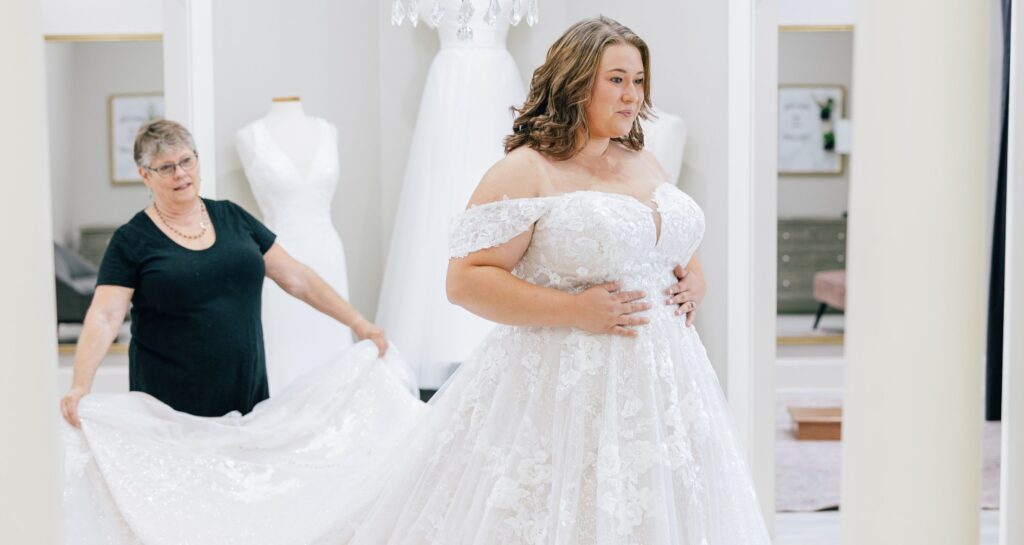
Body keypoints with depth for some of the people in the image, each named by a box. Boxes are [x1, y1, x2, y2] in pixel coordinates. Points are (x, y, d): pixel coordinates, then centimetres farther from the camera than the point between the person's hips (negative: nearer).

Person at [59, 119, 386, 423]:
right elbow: (103, 318, -12)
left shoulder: (233, 218, 8)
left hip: (247, 396, 3)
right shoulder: (132, 241, -3)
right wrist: (80, 386, -28)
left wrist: (357, 322, 5)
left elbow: (297, 278, 11)